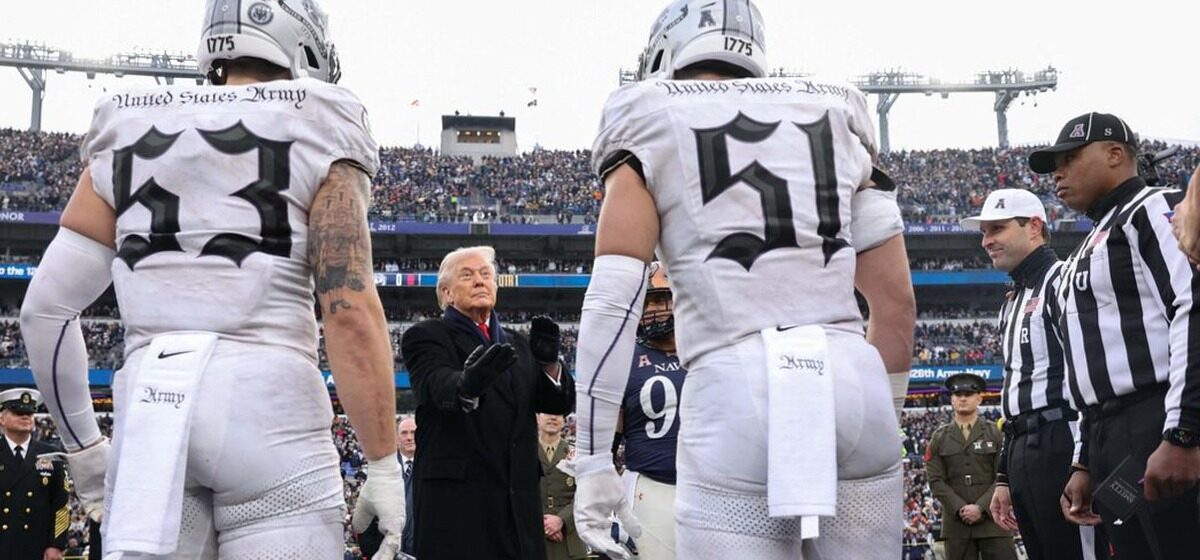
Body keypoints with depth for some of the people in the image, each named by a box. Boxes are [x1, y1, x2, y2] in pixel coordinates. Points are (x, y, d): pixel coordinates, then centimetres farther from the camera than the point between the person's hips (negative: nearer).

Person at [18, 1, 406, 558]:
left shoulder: (126, 136, 15)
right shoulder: (315, 135, 2)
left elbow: (45, 307, 13)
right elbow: (351, 311, -8)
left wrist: (82, 445, 22)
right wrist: (384, 464, -4)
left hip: (149, 406, 4)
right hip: (268, 407, -4)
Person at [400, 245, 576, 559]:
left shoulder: (517, 344, 21)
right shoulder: (425, 336, 3)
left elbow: (560, 403, 9)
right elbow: (436, 385, -18)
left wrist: (549, 363, -12)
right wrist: (468, 383, -42)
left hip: (519, 497, 5)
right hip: (455, 494, -5)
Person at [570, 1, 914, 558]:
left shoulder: (651, 127, 9)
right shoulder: (833, 118, 20)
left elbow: (612, 302, 0)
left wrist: (593, 459, 1)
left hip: (736, 393, -3)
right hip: (854, 383, 4)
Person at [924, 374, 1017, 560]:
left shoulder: (996, 433, 7)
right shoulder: (939, 438, 9)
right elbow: (936, 480, 2)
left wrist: (980, 508, -12)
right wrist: (961, 509, -10)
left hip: (992, 517, -1)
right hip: (957, 521, 1)